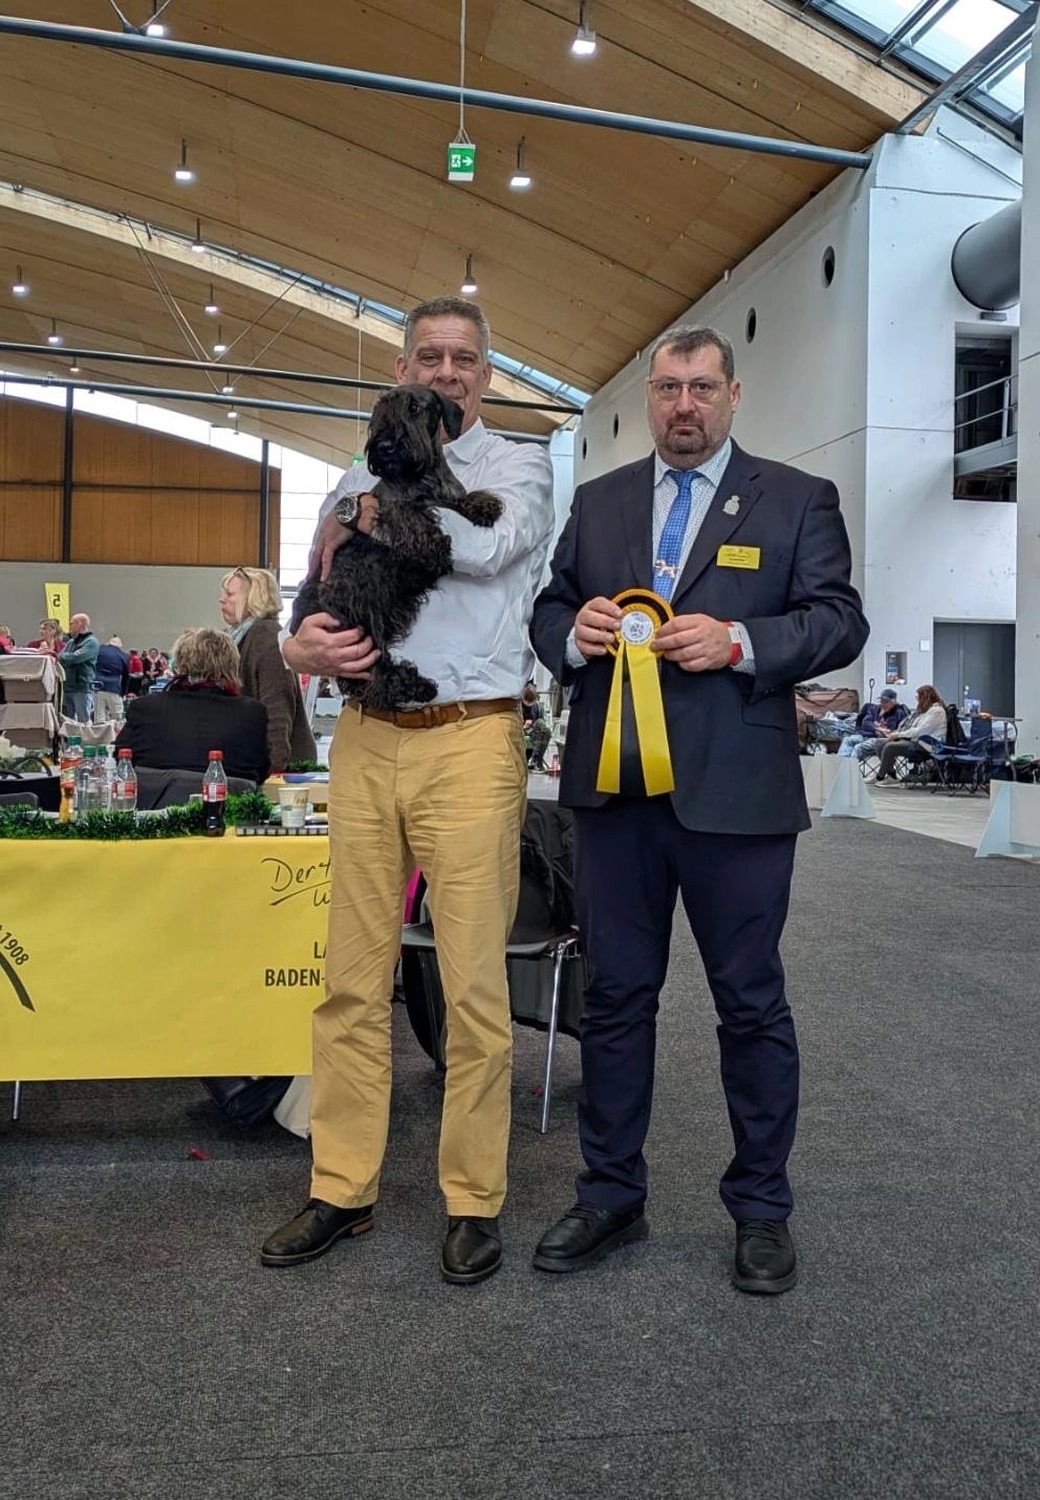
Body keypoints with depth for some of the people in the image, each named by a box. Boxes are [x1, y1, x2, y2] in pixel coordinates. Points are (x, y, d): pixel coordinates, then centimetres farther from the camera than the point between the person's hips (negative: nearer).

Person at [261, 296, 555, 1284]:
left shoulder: (518, 466, 9)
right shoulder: (359, 480, 20)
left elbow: (488, 545, -13)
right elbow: (309, 603, 16)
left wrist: (370, 515, -1)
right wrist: (301, 645, -8)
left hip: (469, 741, -4)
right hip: (365, 739, 4)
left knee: (473, 982, -1)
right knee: (353, 979, 7)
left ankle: (474, 1200, 13)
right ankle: (342, 1191, 19)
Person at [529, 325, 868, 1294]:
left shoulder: (797, 500, 4)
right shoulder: (597, 502, 14)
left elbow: (839, 621, -3)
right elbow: (548, 607, 15)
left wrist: (738, 642, -18)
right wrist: (574, 630, -8)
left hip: (735, 791, -3)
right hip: (612, 783, 4)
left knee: (751, 1003, 7)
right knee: (614, 994, 11)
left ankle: (761, 1208, 25)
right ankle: (611, 1196, 26)